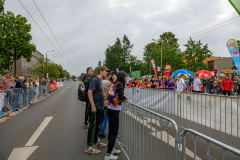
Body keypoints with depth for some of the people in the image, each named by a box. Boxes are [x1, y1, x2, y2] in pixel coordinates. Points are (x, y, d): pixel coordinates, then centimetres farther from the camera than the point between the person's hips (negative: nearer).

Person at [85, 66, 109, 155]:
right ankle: (89, 147, 6)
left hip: (99, 107, 10)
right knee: (92, 126, -3)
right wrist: (93, 106, -23)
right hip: (95, 107, -10)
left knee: (97, 125, 18)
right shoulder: (95, 79, -13)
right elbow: (89, 92, -20)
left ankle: (95, 142, 32)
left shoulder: (100, 80, 16)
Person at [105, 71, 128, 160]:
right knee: (114, 133, -1)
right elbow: (121, 96, -21)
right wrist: (125, 97, -2)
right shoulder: (120, 83, -11)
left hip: (110, 109, 9)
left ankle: (112, 149, 34)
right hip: (114, 111, -9)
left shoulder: (115, 83, 13)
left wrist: (123, 97, 12)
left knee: (111, 131, 19)